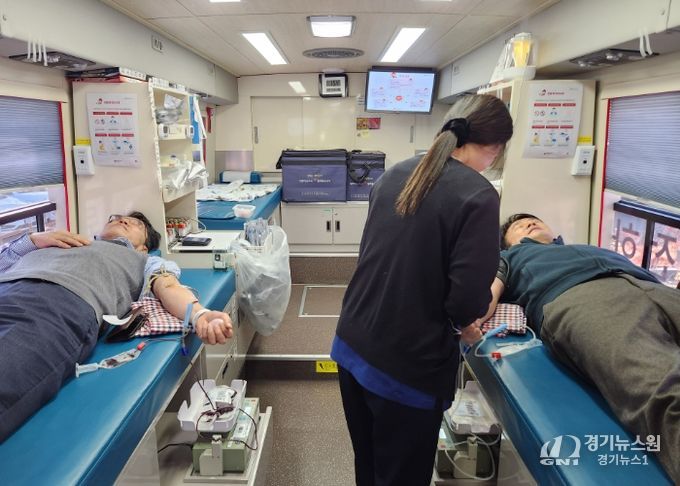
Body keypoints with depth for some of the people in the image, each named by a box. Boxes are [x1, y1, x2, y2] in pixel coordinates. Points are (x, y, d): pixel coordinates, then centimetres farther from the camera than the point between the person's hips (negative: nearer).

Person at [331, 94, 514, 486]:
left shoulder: (396, 174, 5)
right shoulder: (478, 195, -16)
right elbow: (467, 298, -21)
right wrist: (463, 322, 4)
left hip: (352, 345, 7)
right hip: (406, 367, -6)